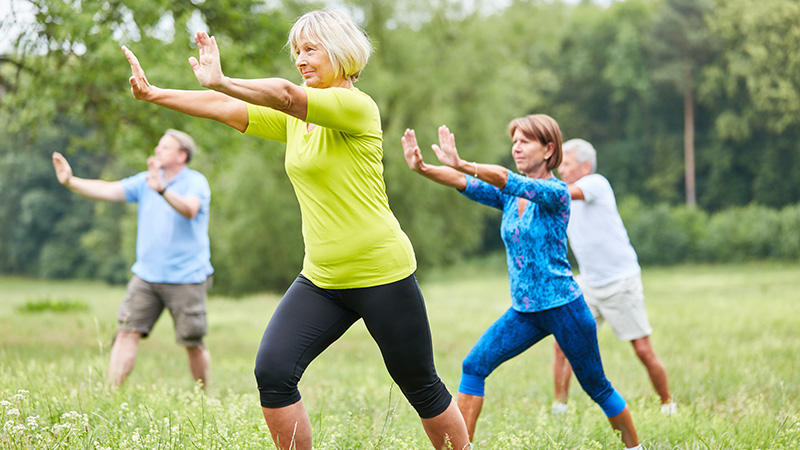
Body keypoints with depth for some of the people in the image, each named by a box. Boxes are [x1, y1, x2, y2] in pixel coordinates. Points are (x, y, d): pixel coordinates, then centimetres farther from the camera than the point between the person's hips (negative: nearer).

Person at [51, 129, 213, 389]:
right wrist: (70, 182, -15)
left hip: (186, 278, -4)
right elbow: (108, 191, -1)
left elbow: (189, 210, -29)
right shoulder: (145, 181, 9)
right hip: (146, 275, 4)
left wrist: (162, 190, -46)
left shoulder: (195, 182, -8)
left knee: (193, 343, 1)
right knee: (127, 332, -8)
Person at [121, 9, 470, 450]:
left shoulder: (356, 107, -14)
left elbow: (285, 93, -30)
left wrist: (220, 81, -38)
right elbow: (227, 110, 6)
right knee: (272, 372, -11)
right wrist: (153, 94, 0)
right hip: (321, 278, 7)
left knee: (421, 387, 6)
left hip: (382, 273, -6)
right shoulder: (295, 119, 10)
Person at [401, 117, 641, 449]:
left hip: (563, 307, -6)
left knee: (595, 385, 8)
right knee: (474, 366, -10)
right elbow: (463, 183, -9)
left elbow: (506, 180, -31)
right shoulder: (509, 196, 5)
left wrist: (461, 164, -46)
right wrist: (421, 168, -27)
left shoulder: (555, 193, -14)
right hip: (523, 311, 6)